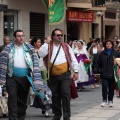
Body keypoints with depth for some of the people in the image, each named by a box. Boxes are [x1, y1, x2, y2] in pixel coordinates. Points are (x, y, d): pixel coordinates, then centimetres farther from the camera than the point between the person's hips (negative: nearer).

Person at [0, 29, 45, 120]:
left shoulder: (29, 48, 6)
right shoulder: (8, 48, 1)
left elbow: (35, 63, 5)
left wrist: (35, 78, -3)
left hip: (25, 78, 2)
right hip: (12, 77, -2)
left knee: (23, 99, 10)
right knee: (12, 98, -9)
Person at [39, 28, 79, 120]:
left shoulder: (66, 46, 8)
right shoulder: (48, 46, 4)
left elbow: (73, 59, 7)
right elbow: (41, 54, -14)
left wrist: (76, 71, 1)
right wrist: (47, 43, -13)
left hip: (65, 75, 0)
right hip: (53, 76, 1)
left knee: (65, 94, -8)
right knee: (55, 96, 10)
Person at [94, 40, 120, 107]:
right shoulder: (102, 54, 5)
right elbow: (98, 63, 6)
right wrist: (96, 71, 1)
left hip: (112, 74, 0)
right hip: (104, 74, 0)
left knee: (111, 88, 7)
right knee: (104, 87, -6)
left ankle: (110, 100, 19)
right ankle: (104, 100, 5)